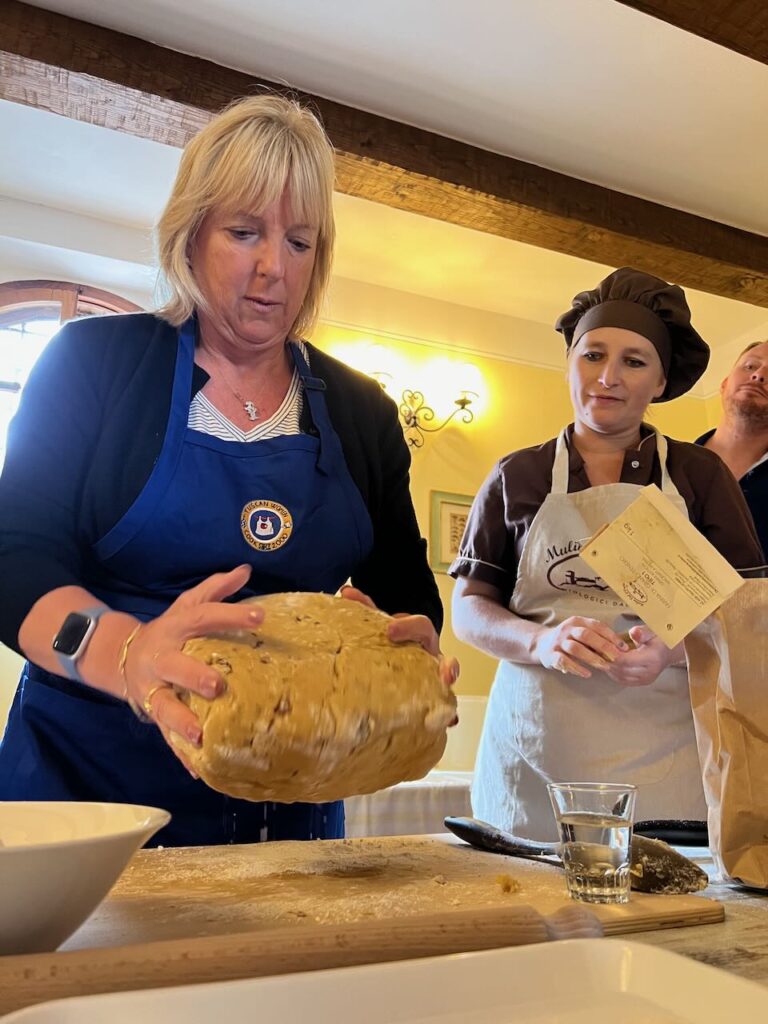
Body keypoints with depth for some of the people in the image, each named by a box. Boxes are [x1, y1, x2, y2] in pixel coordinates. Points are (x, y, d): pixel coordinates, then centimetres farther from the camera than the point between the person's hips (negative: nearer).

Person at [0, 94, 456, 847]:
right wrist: (125, 652, -33)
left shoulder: (362, 414, 4)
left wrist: (412, 648, -21)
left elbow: (408, 595, 4)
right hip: (87, 778, -2)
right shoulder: (93, 361, -4)